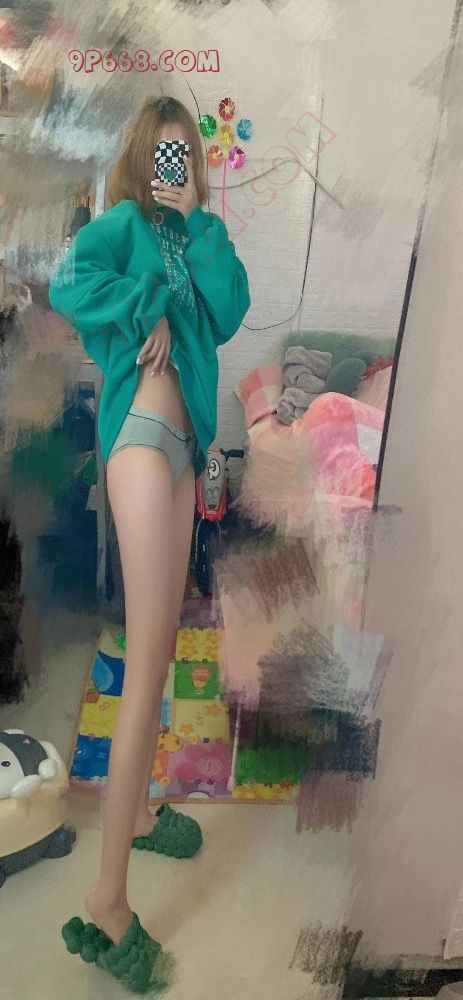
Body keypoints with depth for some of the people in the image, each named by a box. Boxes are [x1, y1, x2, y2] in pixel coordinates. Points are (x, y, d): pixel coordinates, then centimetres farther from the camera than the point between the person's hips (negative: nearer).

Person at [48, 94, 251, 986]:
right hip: (141, 432, -8)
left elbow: (229, 313, 5)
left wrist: (199, 221, 3)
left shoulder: (191, 238, 23)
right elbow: (67, 284, -15)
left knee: (161, 643, 14)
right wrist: (147, 312, -7)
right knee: (146, 660, -14)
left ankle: (136, 811, 31)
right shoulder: (121, 223, 4)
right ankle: (108, 892, -5)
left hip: (184, 441, 8)